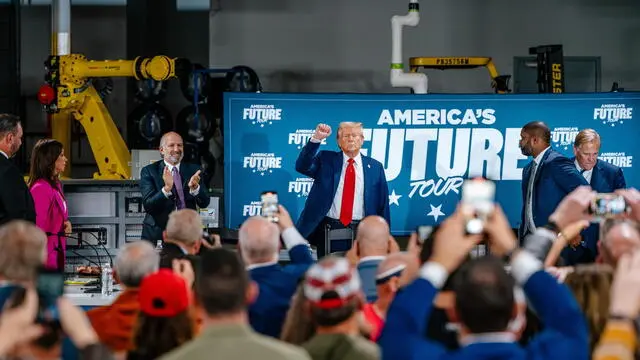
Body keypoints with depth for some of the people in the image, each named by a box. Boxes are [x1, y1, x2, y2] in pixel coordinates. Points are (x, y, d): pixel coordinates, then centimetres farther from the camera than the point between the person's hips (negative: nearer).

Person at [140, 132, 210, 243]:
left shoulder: (193, 170, 6)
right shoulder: (149, 171, -1)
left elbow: (204, 203, -2)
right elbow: (148, 205, -13)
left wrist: (194, 188, -22)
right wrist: (166, 188, -29)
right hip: (158, 233, -2)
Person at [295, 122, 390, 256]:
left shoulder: (375, 167, 6)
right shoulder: (326, 160, 5)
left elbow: (383, 205, 8)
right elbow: (302, 167, -12)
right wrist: (316, 139, -22)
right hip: (328, 229, 0)